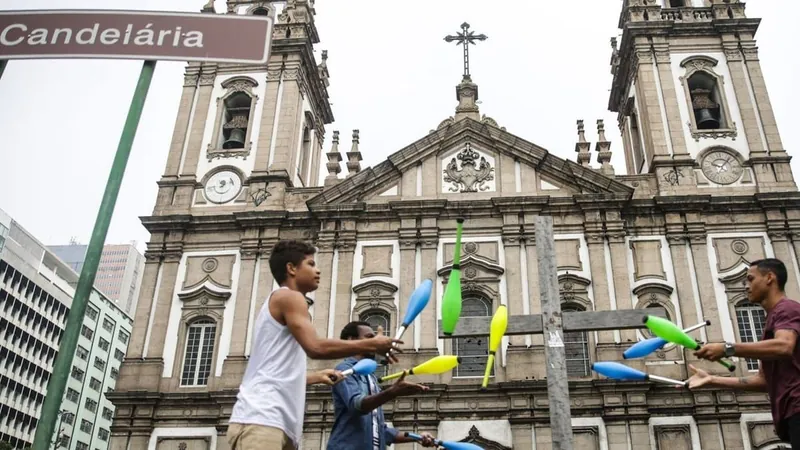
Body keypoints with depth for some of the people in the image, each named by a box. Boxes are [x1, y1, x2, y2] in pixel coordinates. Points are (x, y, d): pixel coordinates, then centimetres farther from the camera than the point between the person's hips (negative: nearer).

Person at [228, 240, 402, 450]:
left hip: (279, 423, 10)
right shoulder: (290, 297, -1)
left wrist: (316, 376, 39)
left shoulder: (278, 303, 29)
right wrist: (372, 345, -9)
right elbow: (316, 348, -17)